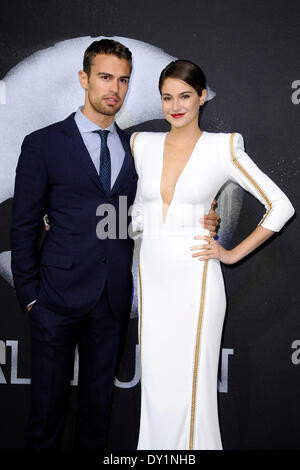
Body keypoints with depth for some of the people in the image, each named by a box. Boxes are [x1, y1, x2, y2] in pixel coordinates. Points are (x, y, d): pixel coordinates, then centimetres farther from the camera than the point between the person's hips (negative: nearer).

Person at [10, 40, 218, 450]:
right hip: (60, 293, -3)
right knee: (49, 398, 8)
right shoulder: (43, 144, -1)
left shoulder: (134, 147, 10)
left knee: (98, 397, 16)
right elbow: (24, 226, -1)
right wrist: (28, 293, -4)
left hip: (113, 298, 3)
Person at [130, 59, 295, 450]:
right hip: (152, 277, 4)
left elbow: (280, 206, -3)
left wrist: (234, 254, -5)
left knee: (190, 383, 4)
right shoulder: (143, 145, 6)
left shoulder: (222, 148, -6)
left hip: (194, 278, -4)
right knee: (155, 381, 11)